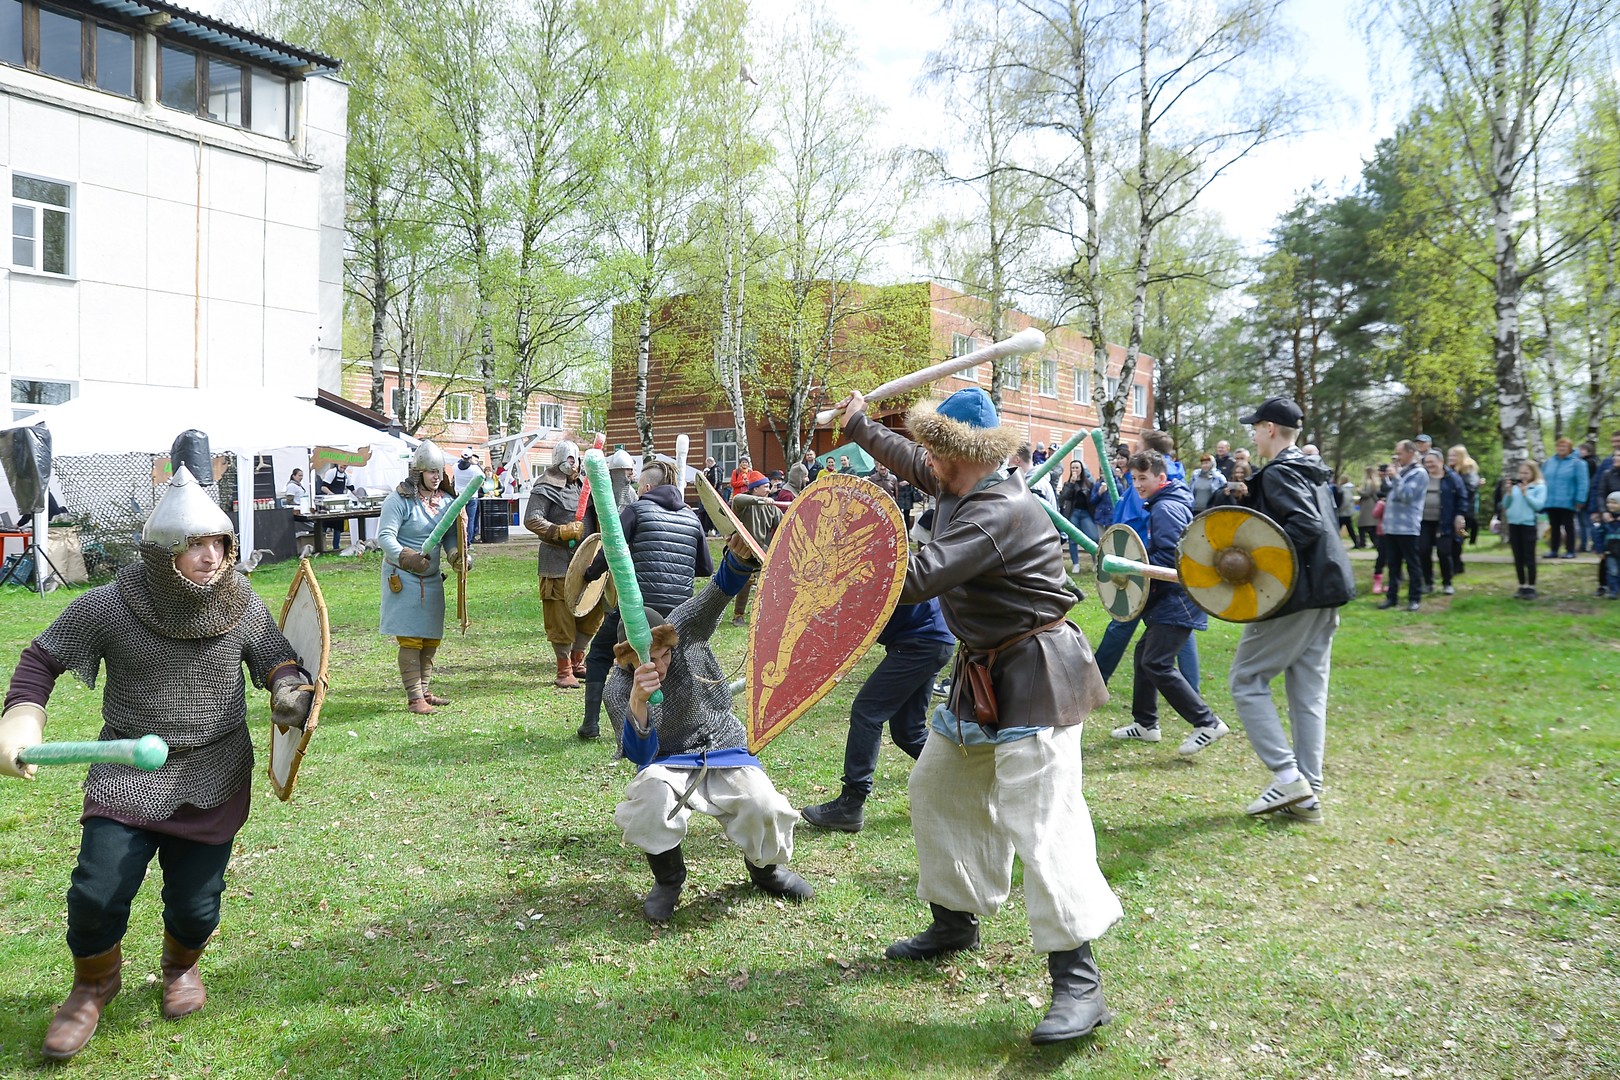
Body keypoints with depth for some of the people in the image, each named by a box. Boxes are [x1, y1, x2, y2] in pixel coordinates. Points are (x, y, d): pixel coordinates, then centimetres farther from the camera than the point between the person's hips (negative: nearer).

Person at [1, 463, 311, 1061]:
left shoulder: (243, 605, -7)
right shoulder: (108, 607, -12)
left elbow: (278, 658, 6)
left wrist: (289, 686, -17)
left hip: (214, 781, 1)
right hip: (129, 771, -1)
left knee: (195, 905, 3)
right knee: (97, 894, -9)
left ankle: (180, 966, 42)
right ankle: (95, 982, 27)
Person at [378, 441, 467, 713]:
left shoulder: (446, 500, 6)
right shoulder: (400, 499, -13)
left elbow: (450, 536, 7)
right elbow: (384, 536, -19)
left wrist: (456, 555, -14)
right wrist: (406, 558, -34)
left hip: (432, 578, 7)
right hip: (403, 577, -6)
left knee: (431, 638, 10)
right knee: (411, 639, -6)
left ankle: (425, 691, 23)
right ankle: (415, 698, -2)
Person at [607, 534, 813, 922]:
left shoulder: (684, 629, -11)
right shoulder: (618, 690, -14)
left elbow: (722, 588, -24)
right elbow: (639, 755, -26)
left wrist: (739, 557, -48)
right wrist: (637, 704, -46)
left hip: (726, 751, 2)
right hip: (669, 763, -1)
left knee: (766, 809, -26)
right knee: (650, 798, -37)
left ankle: (765, 867, 13)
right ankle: (668, 878, -4)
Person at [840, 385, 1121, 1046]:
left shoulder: (1002, 511, -25)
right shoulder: (961, 487, 5)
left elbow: (916, 579, -32)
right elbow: (909, 463, 27)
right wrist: (858, 424, 39)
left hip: (1033, 677, -11)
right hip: (983, 673, 11)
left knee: (1037, 820, -15)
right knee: (938, 789, 18)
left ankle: (1078, 982, -11)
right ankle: (955, 920, 34)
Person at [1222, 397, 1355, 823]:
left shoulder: (1278, 473, -12)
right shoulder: (1313, 472, 18)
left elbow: (1306, 525, -25)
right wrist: (1249, 498, 15)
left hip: (1294, 595, -9)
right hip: (1323, 595, 9)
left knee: (1246, 681, 0)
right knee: (1308, 693, 10)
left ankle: (1287, 776, -6)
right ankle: (1307, 795, 12)